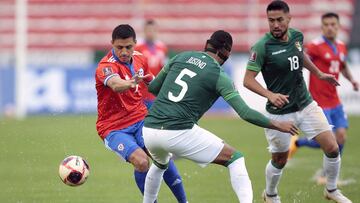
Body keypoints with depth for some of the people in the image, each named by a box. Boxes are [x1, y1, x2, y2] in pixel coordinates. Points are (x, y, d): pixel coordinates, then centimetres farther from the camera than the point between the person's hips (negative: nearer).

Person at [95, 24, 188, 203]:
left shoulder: (139, 59, 2)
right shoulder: (106, 66, -20)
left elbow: (152, 82, 23)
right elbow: (115, 85, -45)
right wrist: (131, 84, -64)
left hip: (140, 120, 5)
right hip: (113, 128, -5)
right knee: (141, 161, -27)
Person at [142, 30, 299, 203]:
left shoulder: (180, 57, 13)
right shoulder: (219, 76, -1)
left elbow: (153, 87, 22)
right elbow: (245, 113, -6)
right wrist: (277, 125, 4)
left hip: (149, 130, 6)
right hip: (179, 133, -6)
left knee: (160, 165, 39)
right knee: (236, 159, 6)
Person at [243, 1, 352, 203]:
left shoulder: (297, 36, -3)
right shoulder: (262, 47, -20)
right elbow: (248, 80, -21)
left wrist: (319, 74, 27)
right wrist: (270, 95, -35)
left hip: (306, 105, 5)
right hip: (280, 112, -5)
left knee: (332, 148, -2)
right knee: (280, 161, 9)